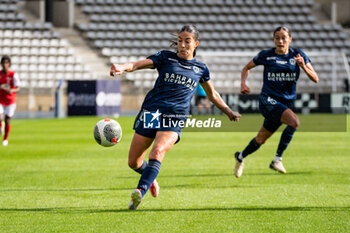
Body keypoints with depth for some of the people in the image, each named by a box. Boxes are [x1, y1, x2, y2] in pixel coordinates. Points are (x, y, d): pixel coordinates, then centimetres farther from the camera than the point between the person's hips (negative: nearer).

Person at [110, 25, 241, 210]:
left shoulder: (201, 69, 13)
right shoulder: (166, 58, 6)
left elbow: (212, 95, 29)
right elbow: (138, 64, -9)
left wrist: (229, 112, 25)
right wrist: (123, 67, -30)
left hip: (174, 118, -1)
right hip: (150, 113, 1)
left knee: (157, 152, -30)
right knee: (134, 162, 5)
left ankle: (140, 192, -41)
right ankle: (150, 180, 38)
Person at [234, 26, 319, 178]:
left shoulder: (297, 55, 3)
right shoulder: (266, 55, -1)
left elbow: (315, 79, -1)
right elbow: (247, 67, 15)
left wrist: (303, 66, -19)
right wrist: (243, 83, -3)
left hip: (286, 102, 4)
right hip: (268, 100, -4)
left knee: (261, 140, 13)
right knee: (294, 121, -29)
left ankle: (241, 156, 41)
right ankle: (277, 159, -21)